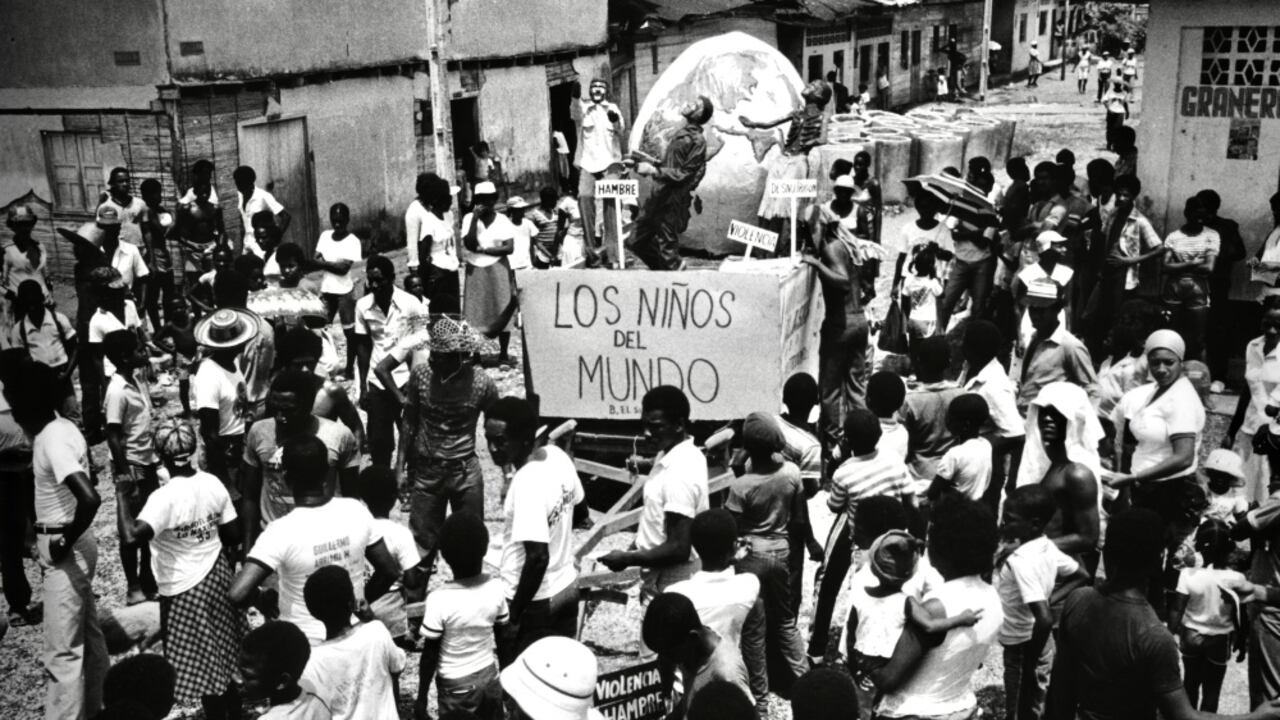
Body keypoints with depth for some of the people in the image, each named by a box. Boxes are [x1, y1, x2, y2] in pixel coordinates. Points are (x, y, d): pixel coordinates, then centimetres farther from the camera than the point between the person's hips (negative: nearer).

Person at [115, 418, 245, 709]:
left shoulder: (164, 497, -25)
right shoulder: (213, 483, -7)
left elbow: (131, 538, -38)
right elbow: (233, 537, -1)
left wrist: (121, 494, -26)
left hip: (186, 588, -7)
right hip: (217, 574, 7)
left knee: (202, 663, 9)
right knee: (224, 650, 25)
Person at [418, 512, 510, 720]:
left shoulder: (439, 600, -24)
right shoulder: (496, 588, -12)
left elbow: (431, 654, -16)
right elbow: (503, 638, 1)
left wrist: (421, 697, -4)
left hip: (456, 686, -4)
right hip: (490, 677, 4)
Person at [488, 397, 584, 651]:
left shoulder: (527, 485, -29)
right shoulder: (558, 456, -5)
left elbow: (538, 557, -30)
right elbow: (578, 509, 13)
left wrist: (514, 612, -21)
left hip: (536, 600, -8)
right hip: (567, 586, 8)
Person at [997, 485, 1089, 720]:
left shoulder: (1022, 561, -30)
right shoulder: (1047, 547, -4)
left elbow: (1044, 619, -37)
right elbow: (1081, 576, 12)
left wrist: (1031, 661, -24)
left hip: (1023, 647, -8)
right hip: (1037, 642, 8)